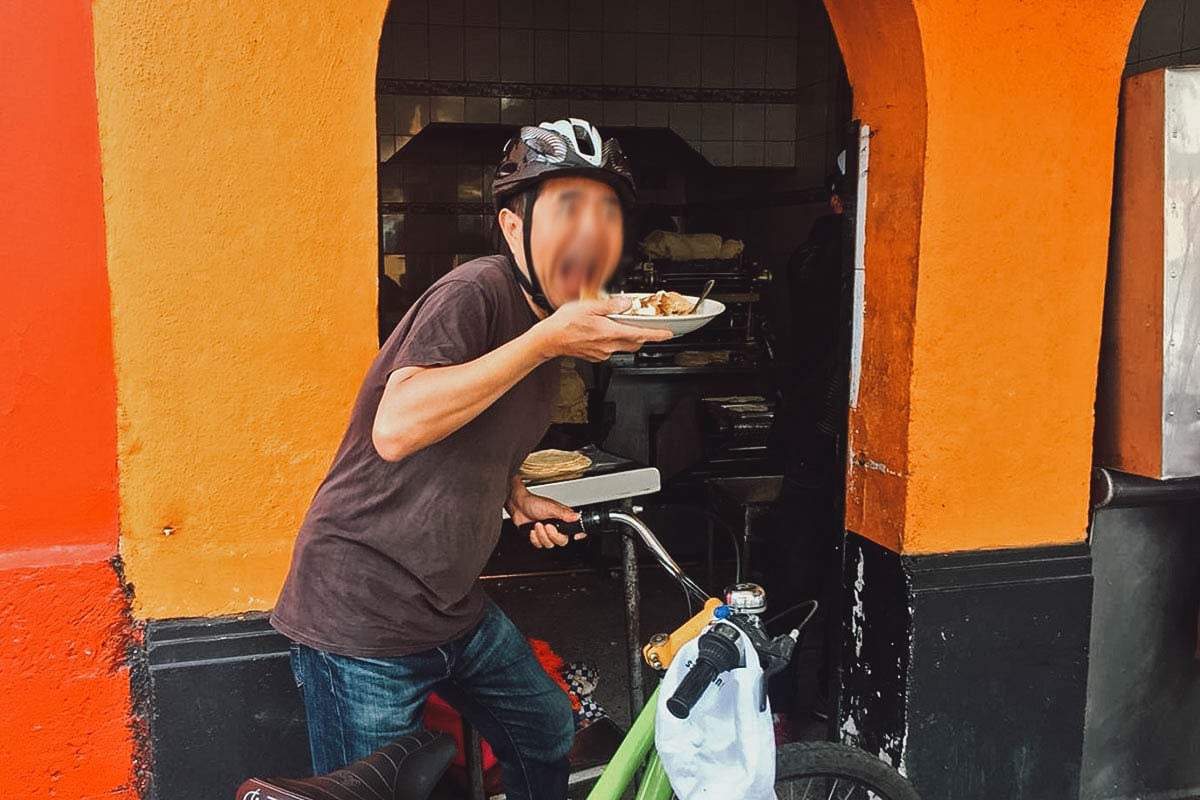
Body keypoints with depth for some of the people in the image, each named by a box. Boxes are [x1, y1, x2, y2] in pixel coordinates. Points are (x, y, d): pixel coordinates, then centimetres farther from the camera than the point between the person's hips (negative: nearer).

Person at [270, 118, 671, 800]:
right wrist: (547, 341, -33)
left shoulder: (546, 320, 7)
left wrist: (516, 497, 4)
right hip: (363, 613, -9)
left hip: (454, 608, 9)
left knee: (548, 734, 22)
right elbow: (397, 427, -36)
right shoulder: (478, 291, -20)